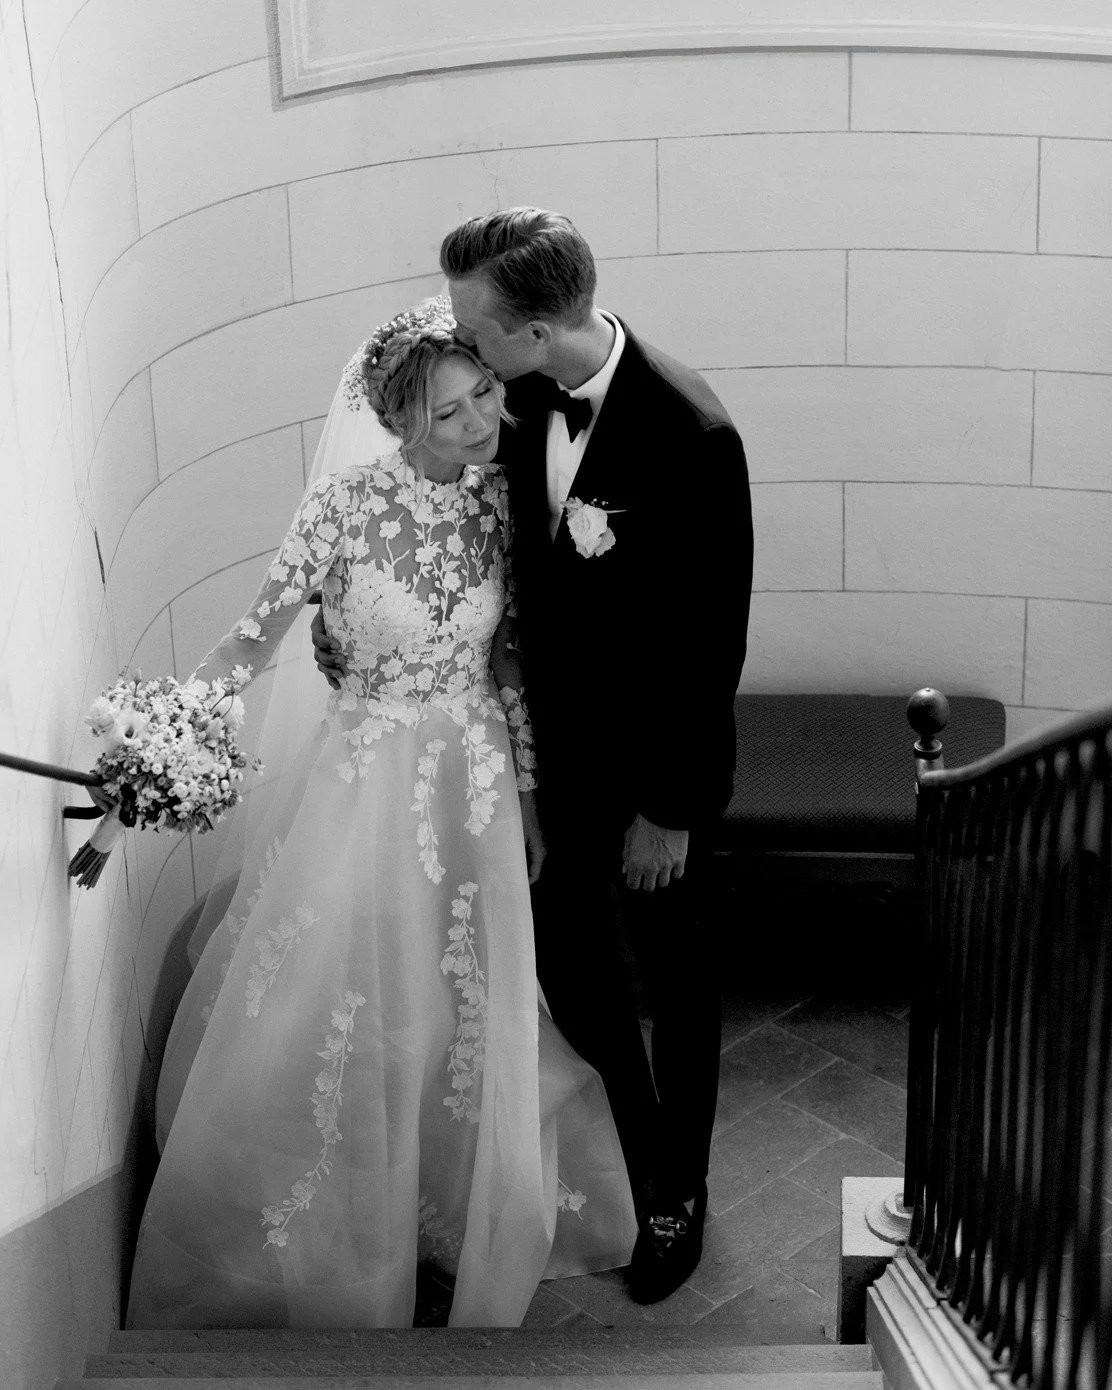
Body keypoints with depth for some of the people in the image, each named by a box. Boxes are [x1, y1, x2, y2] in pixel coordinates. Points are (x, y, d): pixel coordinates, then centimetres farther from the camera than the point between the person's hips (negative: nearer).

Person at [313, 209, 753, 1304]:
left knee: (673, 970, 16)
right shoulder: (527, 396, -11)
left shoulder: (689, 434, -30)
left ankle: (678, 1191, 41)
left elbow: (712, 644, -23)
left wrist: (670, 811, -16)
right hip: (560, 741, 6)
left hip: (657, 760, -6)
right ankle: (630, 1142, 54)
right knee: (567, 953, 21)